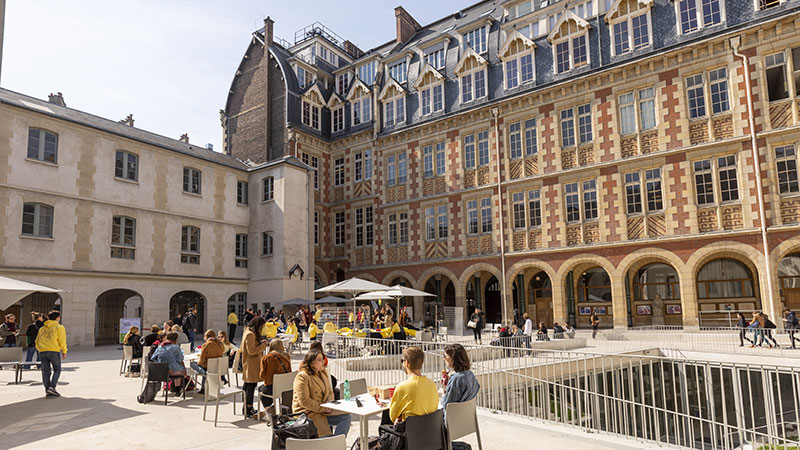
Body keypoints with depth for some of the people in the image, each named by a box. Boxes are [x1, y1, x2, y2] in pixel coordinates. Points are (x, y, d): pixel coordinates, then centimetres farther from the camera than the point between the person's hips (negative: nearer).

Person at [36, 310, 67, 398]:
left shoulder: (42, 328, 19)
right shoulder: (59, 327, 2)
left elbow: (37, 342, 17)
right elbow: (62, 341, -6)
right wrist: (64, 352, 2)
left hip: (42, 352, 5)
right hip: (54, 351, -5)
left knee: (46, 371, 8)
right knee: (57, 370, 6)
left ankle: (47, 390, 7)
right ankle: (52, 387, -9)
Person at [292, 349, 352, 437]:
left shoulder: (324, 373, 12)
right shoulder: (302, 377, -15)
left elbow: (330, 392, 20)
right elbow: (304, 401, -21)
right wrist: (323, 408, -18)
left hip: (324, 410, 8)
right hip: (306, 412, -8)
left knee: (346, 417, -10)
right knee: (326, 436, -25)